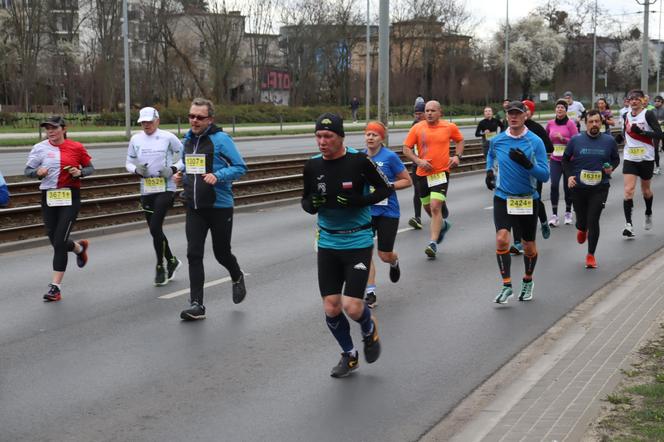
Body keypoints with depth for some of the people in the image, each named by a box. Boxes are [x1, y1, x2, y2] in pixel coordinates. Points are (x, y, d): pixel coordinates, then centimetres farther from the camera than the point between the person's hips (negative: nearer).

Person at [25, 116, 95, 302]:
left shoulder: (76, 148, 0)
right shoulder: (40, 148, 1)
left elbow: (90, 168, 11)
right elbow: (27, 170, 4)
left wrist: (80, 172, -10)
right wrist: (38, 172, -17)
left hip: (70, 197, -3)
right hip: (49, 198, 3)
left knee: (59, 241, -10)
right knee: (56, 242, 10)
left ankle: (56, 286, -3)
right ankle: (79, 247, 45)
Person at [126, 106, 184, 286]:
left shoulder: (168, 137, -5)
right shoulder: (135, 139, 7)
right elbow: (129, 163, 14)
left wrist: (173, 169, -13)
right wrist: (137, 170, -7)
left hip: (166, 188, -5)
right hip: (146, 190, 5)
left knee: (155, 227, -14)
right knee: (154, 229, 11)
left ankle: (160, 267, 1)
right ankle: (172, 261, 32)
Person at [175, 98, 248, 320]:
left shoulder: (221, 139, -11)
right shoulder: (188, 139, 10)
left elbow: (240, 167, -11)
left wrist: (217, 176, -25)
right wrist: (181, 177, 5)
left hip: (220, 207, -5)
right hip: (194, 208, 5)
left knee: (221, 253, 9)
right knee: (194, 254, -4)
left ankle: (237, 278, 42)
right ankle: (196, 304, -1)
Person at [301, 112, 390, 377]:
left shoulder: (359, 161, -12)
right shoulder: (312, 166, 1)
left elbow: (385, 188, -3)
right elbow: (306, 201, 12)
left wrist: (358, 201, -19)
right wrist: (312, 204, -12)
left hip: (358, 243, -4)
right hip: (327, 243, 4)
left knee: (352, 307, -11)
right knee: (331, 308, 3)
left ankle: (370, 330, 26)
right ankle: (349, 356, 27)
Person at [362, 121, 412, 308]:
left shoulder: (390, 157, -10)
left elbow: (407, 181, -5)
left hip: (387, 211, -3)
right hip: (366, 210, 3)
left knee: (385, 255, 4)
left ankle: (394, 262, 42)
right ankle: (370, 293, -1)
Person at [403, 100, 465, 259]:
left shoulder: (450, 127, -1)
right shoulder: (417, 128, -2)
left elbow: (460, 140, 17)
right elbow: (406, 148, 1)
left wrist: (457, 156, 1)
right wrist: (418, 161, -14)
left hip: (441, 172, -3)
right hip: (423, 174, 3)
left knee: (436, 206, -15)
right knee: (428, 207, 16)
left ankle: (433, 243, -13)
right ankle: (443, 224, 48)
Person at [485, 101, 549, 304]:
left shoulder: (535, 142, -9)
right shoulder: (497, 141, -1)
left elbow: (545, 175, -12)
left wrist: (527, 164, -26)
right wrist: (489, 171, 8)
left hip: (528, 200, -1)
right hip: (503, 198, 1)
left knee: (529, 246, 11)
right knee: (501, 239, -19)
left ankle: (528, 281, 36)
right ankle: (506, 285, -9)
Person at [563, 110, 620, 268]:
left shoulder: (609, 141, 0)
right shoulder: (576, 140, -3)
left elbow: (616, 159, 14)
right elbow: (565, 159, 8)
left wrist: (611, 168, -7)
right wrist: (569, 175, -5)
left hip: (600, 188, -1)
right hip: (578, 188, 1)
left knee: (593, 221, -8)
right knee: (582, 219, 10)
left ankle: (591, 255, 8)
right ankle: (582, 229, 52)